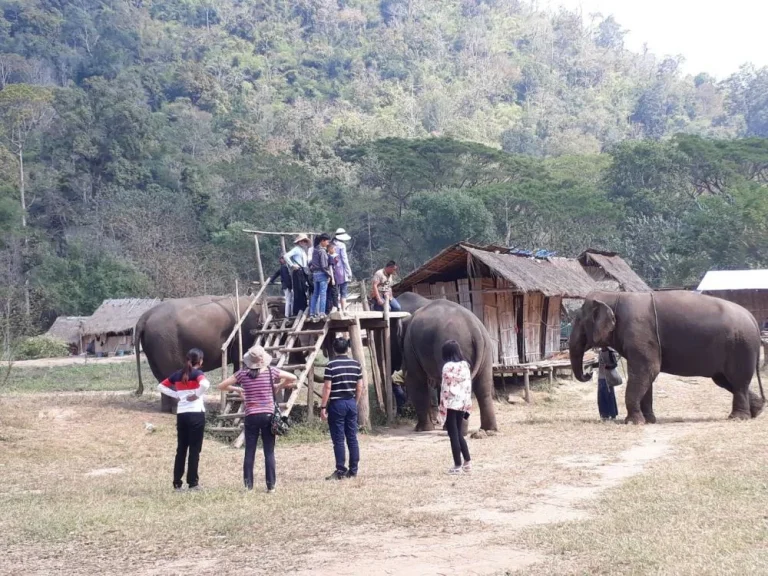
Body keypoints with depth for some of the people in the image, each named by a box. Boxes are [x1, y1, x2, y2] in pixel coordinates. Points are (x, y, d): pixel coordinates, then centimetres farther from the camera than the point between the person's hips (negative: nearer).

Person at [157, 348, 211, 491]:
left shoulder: (178, 374, 10)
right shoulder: (198, 373, -7)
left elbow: (161, 386, 15)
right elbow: (205, 384, -29)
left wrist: (177, 395, 10)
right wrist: (197, 395, -13)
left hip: (181, 414, 5)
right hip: (196, 414, -5)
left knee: (181, 449, 9)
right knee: (194, 449, 1)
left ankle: (177, 483, 8)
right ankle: (192, 482, 0)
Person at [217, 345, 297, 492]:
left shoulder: (243, 373, -3)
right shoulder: (271, 371, -2)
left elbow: (222, 386, 1)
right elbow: (293, 378, 5)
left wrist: (236, 389, 14)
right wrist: (279, 386, 16)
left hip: (251, 416, 0)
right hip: (268, 415, 0)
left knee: (249, 452, 6)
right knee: (269, 453, 4)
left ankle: (248, 485, 4)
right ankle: (271, 486, 3)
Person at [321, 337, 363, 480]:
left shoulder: (331, 365, -10)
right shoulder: (356, 364, 4)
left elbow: (327, 387, -12)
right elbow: (360, 387, 7)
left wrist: (323, 406, -7)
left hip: (337, 404, -5)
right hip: (351, 403, 5)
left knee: (338, 439, -1)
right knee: (352, 438, 8)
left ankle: (341, 471, -1)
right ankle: (353, 470, 11)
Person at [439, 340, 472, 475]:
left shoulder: (448, 367, -13)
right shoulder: (465, 365, 6)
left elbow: (445, 388, -14)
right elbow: (468, 386, 8)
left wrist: (442, 407, -9)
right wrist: (467, 405, 13)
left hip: (451, 404, -6)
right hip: (462, 404, 6)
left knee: (453, 435, 0)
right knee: (458, 433, 18)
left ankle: (457, 466, 2)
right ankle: (467, 463, 16)